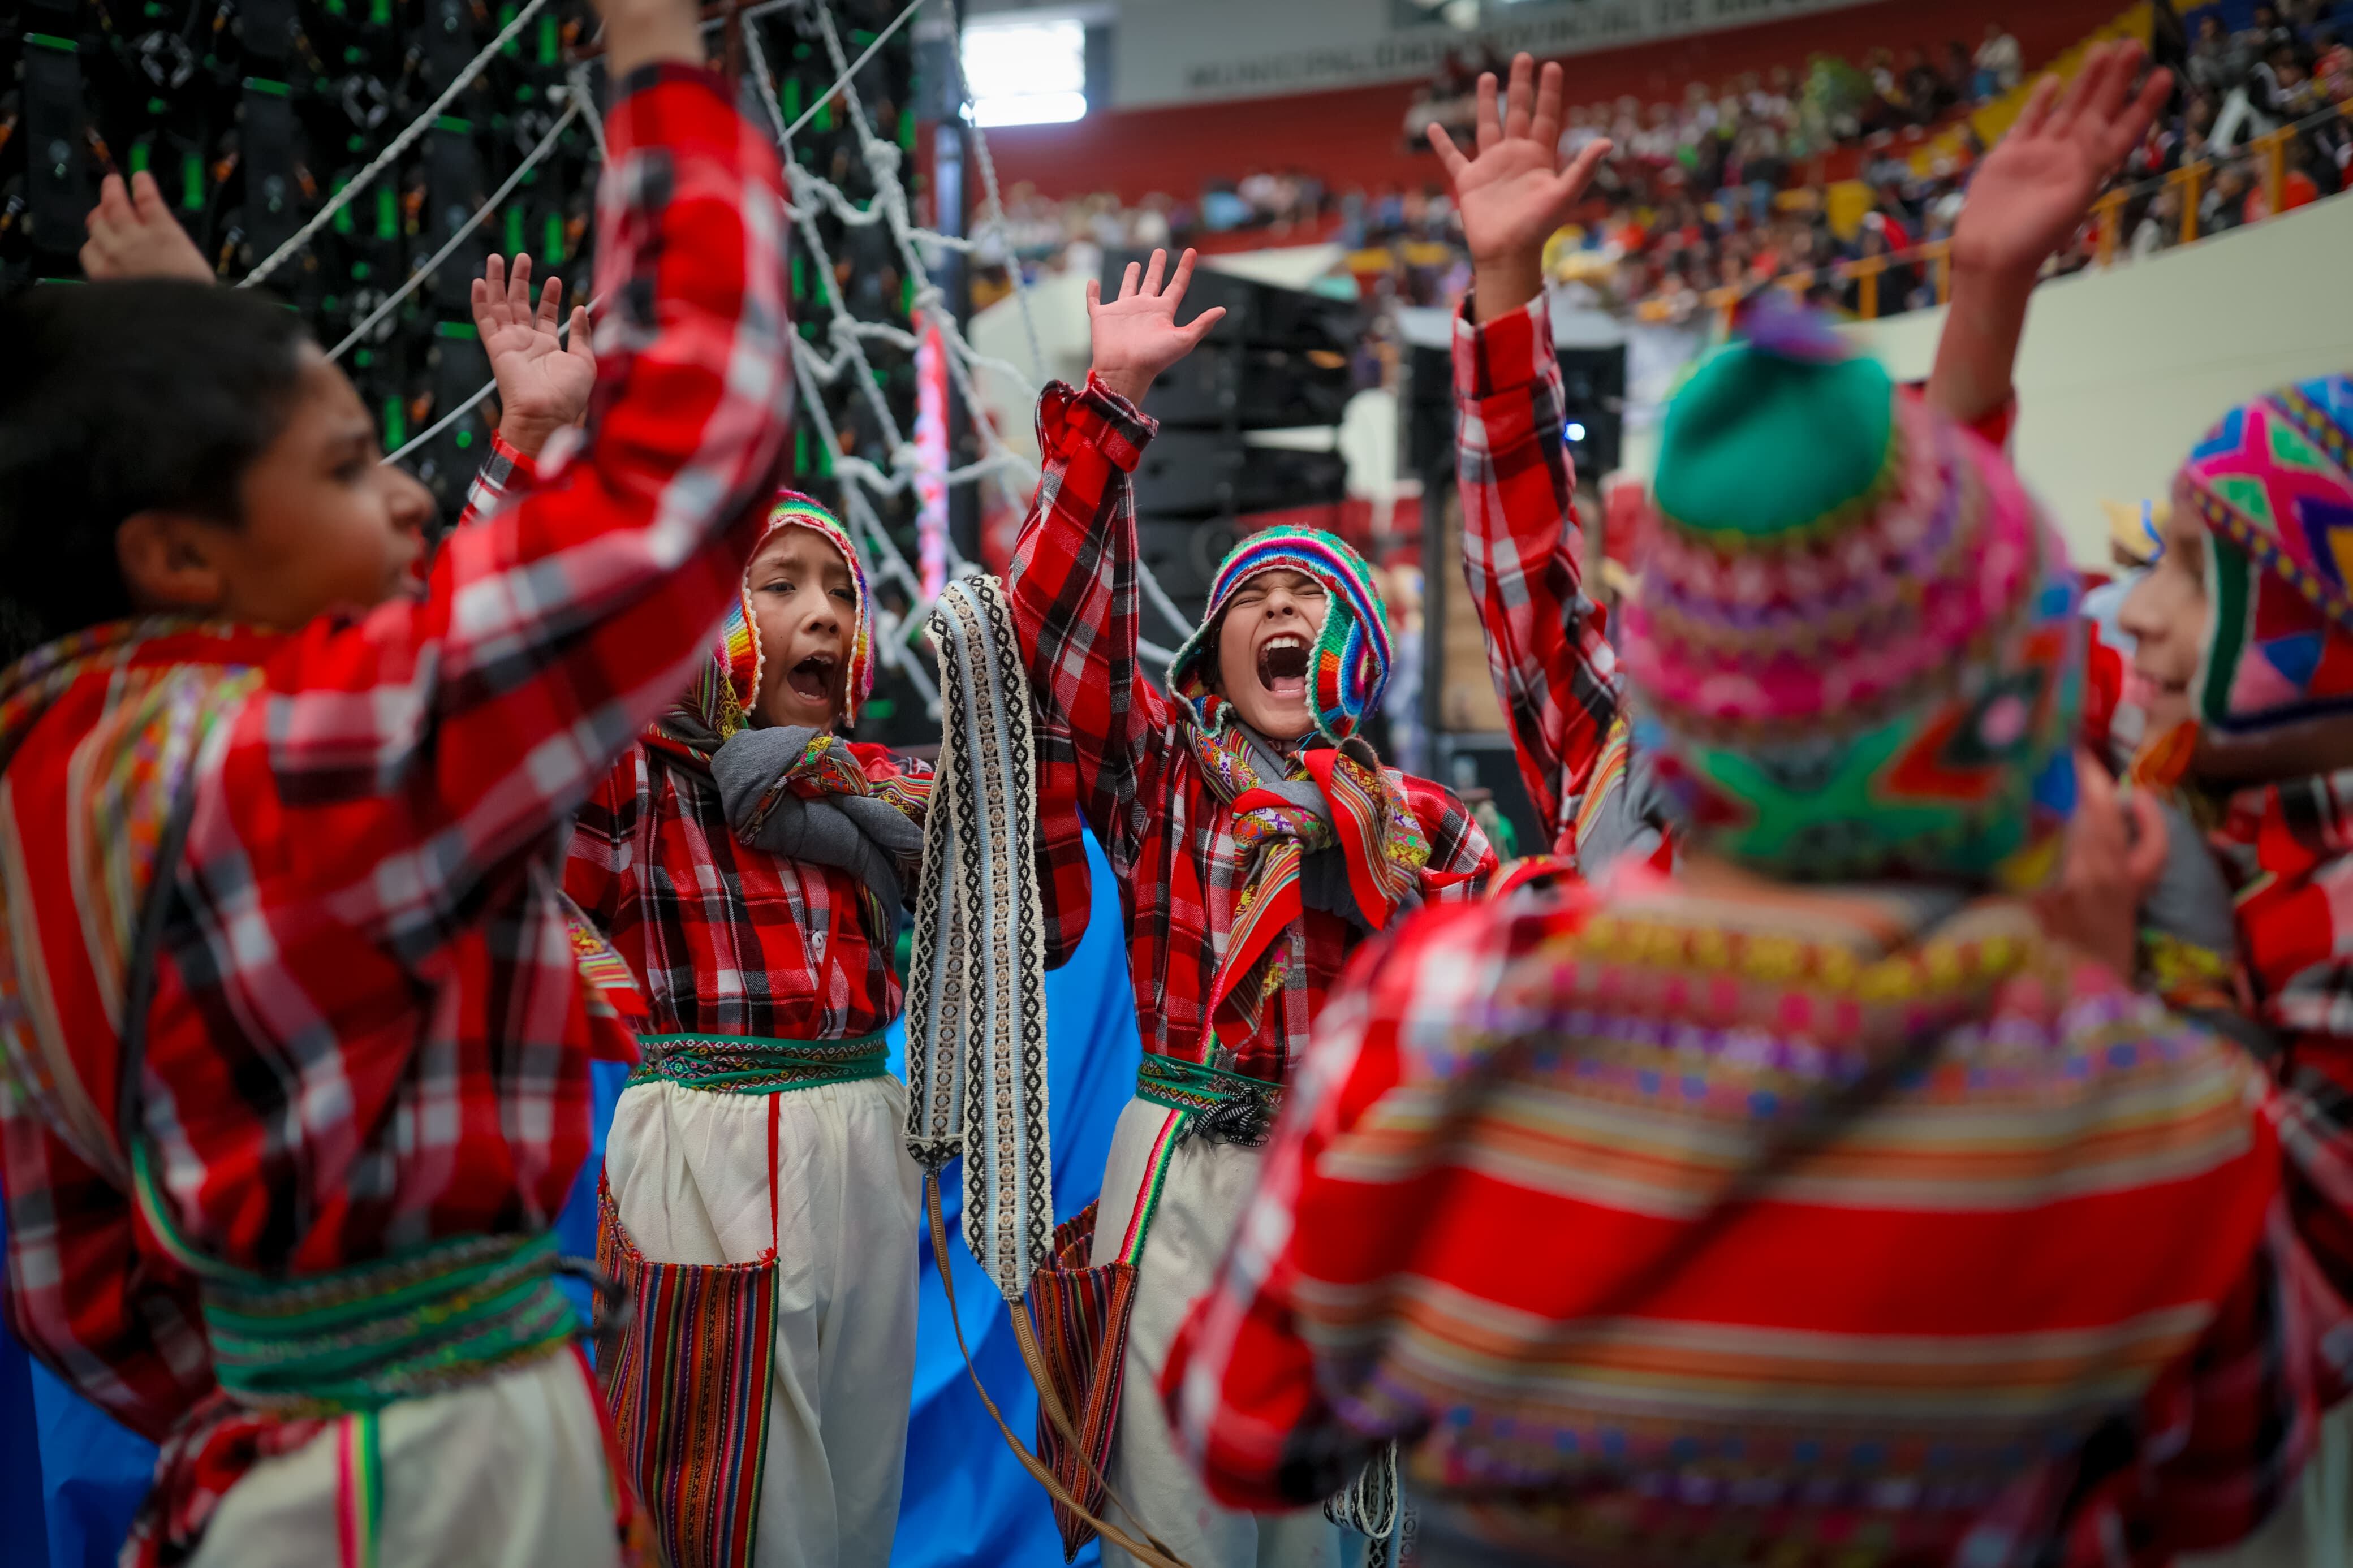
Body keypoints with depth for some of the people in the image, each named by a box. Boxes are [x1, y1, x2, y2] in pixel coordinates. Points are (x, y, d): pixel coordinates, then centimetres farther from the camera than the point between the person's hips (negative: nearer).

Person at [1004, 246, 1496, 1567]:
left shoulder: (1423, 822, 10)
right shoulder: (1159, 772, 5)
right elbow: (1057, 616, -9)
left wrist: (1374, 876, -6)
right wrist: (1111, 400, -14)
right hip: (1192, 1191, -2)